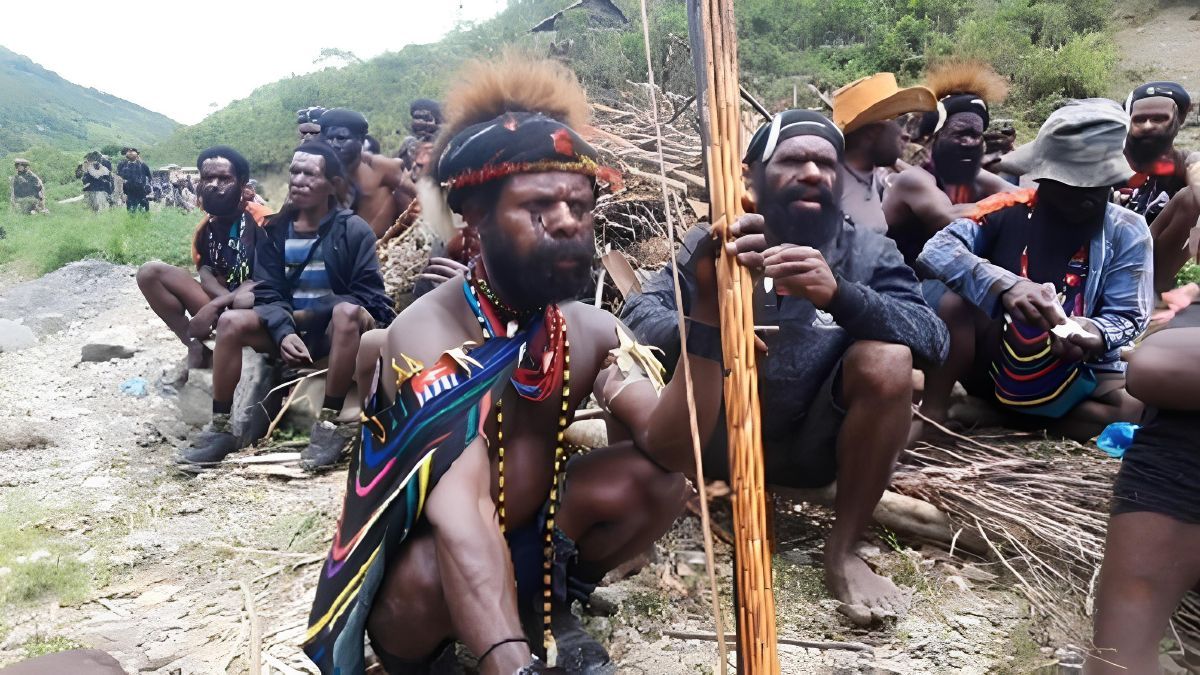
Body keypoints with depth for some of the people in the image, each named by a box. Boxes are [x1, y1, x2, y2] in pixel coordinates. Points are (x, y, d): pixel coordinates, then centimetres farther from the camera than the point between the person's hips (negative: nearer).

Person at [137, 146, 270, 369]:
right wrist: (227, 299, -23)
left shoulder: (261, 219, -9)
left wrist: (216, 304, -21)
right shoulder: (206, 227, 10)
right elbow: (205, 275, 1)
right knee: (149, 272, -9)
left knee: (245, 302, -44)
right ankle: (196, 346, -14)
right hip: (221, 307, 6)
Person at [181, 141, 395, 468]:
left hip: (335, 330, -4)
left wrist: (306, 314, -18)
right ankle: (221, 428, -10)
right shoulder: (275, 230, 4)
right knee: (231, 322, -20)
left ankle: (331, 424, -28)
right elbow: (267, 294, -3)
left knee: (348, 312, -36)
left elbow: (367, 297, -11)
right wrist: (285, 331, -24)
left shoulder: (353, 229, -8)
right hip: (289, 328, 4)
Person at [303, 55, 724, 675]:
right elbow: (458, 510, -40)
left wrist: (709, 309, -38)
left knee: (654, 479, -18)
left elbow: (667, 440, -24)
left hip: (529, 534, 5)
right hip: (425, 556, -4)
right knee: (431, 576, -38)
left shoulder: (592, 329, -9)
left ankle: (550, 610, 7)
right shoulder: (427, 334, -27)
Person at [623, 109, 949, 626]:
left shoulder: (868, 253, -3)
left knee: (886, 359, -25)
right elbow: (638, 314, -17)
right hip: (717, 440, 0)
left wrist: (840, 294, -36)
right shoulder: (710, 246, -4)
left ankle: (842, 552, -9)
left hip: (813, 446, 1)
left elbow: (933, 339, -18)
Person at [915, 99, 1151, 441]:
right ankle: (930, 418, -20)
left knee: (1139, 409, -26)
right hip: (996, 360, -2)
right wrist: (1003, 285, -44)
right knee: (958, 301, -28)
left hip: (1074, 376, 2)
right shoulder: (1010, 210, -11)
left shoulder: (1126, 232, -6)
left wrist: (1096, 335, -34)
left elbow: (1128, 318, -9)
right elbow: (935, 252, -28)